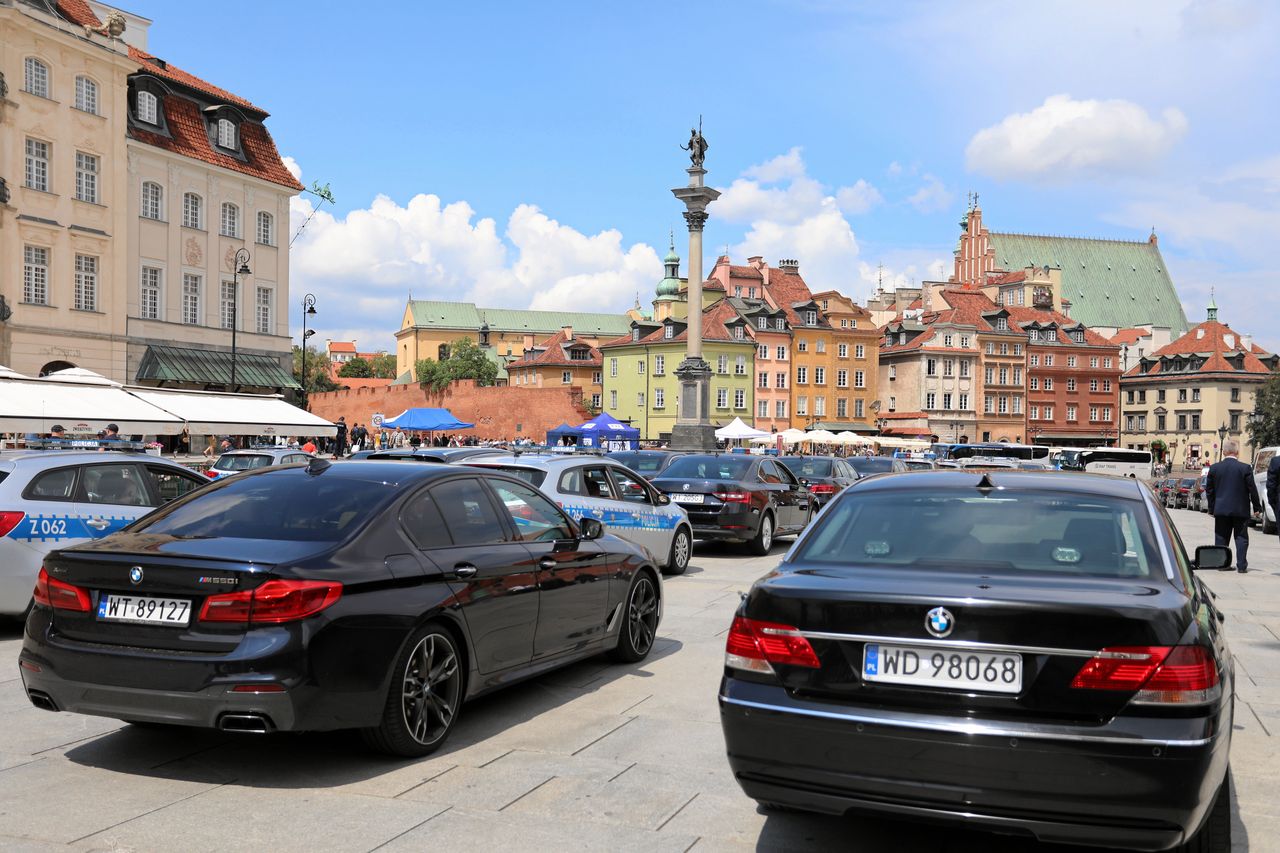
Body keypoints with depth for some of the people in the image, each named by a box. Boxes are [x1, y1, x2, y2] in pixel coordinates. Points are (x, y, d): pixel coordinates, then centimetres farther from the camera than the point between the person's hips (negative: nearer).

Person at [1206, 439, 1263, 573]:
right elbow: (1252, 489, -5)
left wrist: (1211, 508, 13)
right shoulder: (1245, 468, -9)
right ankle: (1241, 566, 3)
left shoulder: (1214, 468, -1)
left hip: (1221, 510, 2)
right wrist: (1257, 507, 6)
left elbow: (1209, 490, 4)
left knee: (1221, 539, 10)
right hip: (1241, 510, -2)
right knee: (1241, 538, 5)